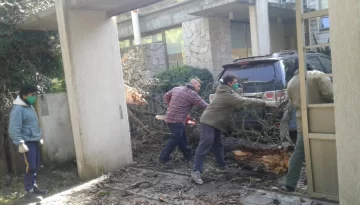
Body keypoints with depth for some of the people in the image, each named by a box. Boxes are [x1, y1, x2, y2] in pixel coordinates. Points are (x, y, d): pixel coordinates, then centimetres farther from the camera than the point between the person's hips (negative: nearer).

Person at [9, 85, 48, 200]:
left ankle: (34, 187, 24)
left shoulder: (29, 107, 13)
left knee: (35, 167, 13)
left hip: (35, 141, 9)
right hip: (27, 143, -8)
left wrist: (39, 137, 23)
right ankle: (29, 191, 6)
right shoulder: (17, 109, -15)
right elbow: (14, 129, -20)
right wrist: (20, 143, -24)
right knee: (30, 167, -5)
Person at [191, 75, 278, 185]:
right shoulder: (228, 94, -19)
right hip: (209, 122, -11)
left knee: (218, 145, 18)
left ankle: (222, 165, 31)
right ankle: (196, 171, -16)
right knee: (205, 145, -15)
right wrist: (266, 103, -23)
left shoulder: (224, 92, 14)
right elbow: (245, 101, -25)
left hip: (215, 122, 11)